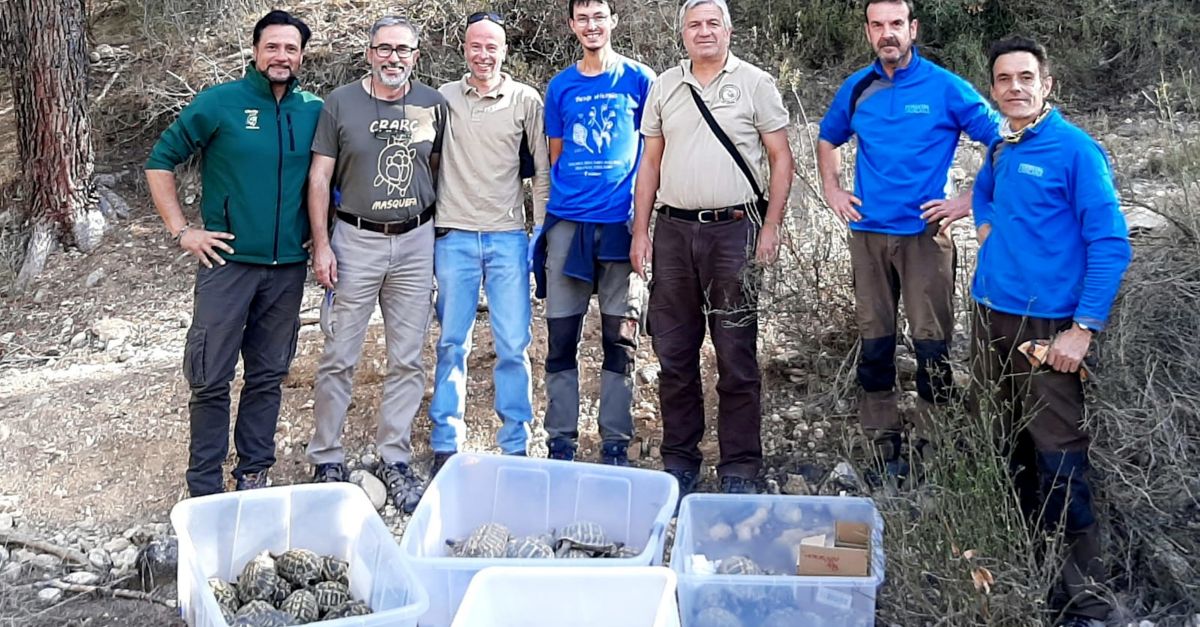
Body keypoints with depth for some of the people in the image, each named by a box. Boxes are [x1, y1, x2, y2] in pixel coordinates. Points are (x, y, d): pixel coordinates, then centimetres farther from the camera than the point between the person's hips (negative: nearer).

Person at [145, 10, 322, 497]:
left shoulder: (314, 111, 5)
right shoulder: (219, 102, -4)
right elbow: (160, 162, 0)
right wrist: (182, 231, -5)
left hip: (289, 266, 3)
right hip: (228, 260, -3)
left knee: (268, 375, 11)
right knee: (211, 377, -1)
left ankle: (254, 473, 25)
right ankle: (204, 488, 11)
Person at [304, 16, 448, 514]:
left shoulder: (434, 105, 5)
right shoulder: (341, 103, -1)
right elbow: (319, 177, -1)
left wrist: (437, 235, 8)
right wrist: (321, 245, -7)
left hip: (415, 243, 2)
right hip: (355, 240, -2)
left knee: (407, 360, 6)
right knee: (339, 358, 1)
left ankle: (395, 459, 17)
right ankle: (327, 459, 13)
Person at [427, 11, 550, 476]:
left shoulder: (526, 101, 4)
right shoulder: (442, 99, 6)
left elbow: (543, 171, 7)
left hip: (508, 237, -1)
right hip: (453, 236, 1)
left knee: (513, 347, 0)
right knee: (452, 345, 6)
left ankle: (515, 446, 11)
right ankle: (446, 445, 14)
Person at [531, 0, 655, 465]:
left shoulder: (639, 79, 4)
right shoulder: (560, 86, 11)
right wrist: (550, 213, 11)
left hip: (621, 223, -2)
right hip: (567, 223, 2)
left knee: (620, 339, 2)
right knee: (561, 339, 3)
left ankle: (615, 445, 10)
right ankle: (560, 443, 12)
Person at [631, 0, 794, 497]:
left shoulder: (755, 83, 2)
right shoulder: (664, 86, 12)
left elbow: (781, 159, 2)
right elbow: (650, 163, 14)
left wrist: (770, 228, -7)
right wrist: (640, 231, 7)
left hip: (733, 230, -3)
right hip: (673, 231, 4)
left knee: (737, 355, 0)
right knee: (673, 353, 8)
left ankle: (739, 469, 9)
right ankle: (680, 459, 21)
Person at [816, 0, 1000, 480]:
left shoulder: (945, 88, -5)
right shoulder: (856, 89, 7)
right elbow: (827, 140, 25)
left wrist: (969, 202, -7)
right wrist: (832, 191, 12)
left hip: (925, 233, -4)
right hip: (868, 232, 4)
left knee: (931, 345, -4)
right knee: (874, 343, 7)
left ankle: (931, 453, 7)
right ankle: (884, 450, 17)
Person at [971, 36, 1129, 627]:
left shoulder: (1076, 150, -10)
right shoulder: (1000, 149, 10)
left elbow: (1111, 245, -13)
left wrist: (1083, 329, -18)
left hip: (1047, 323, -7)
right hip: (990, 315, 7)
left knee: (1058, 455, -7)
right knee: (1006, 441, 14)